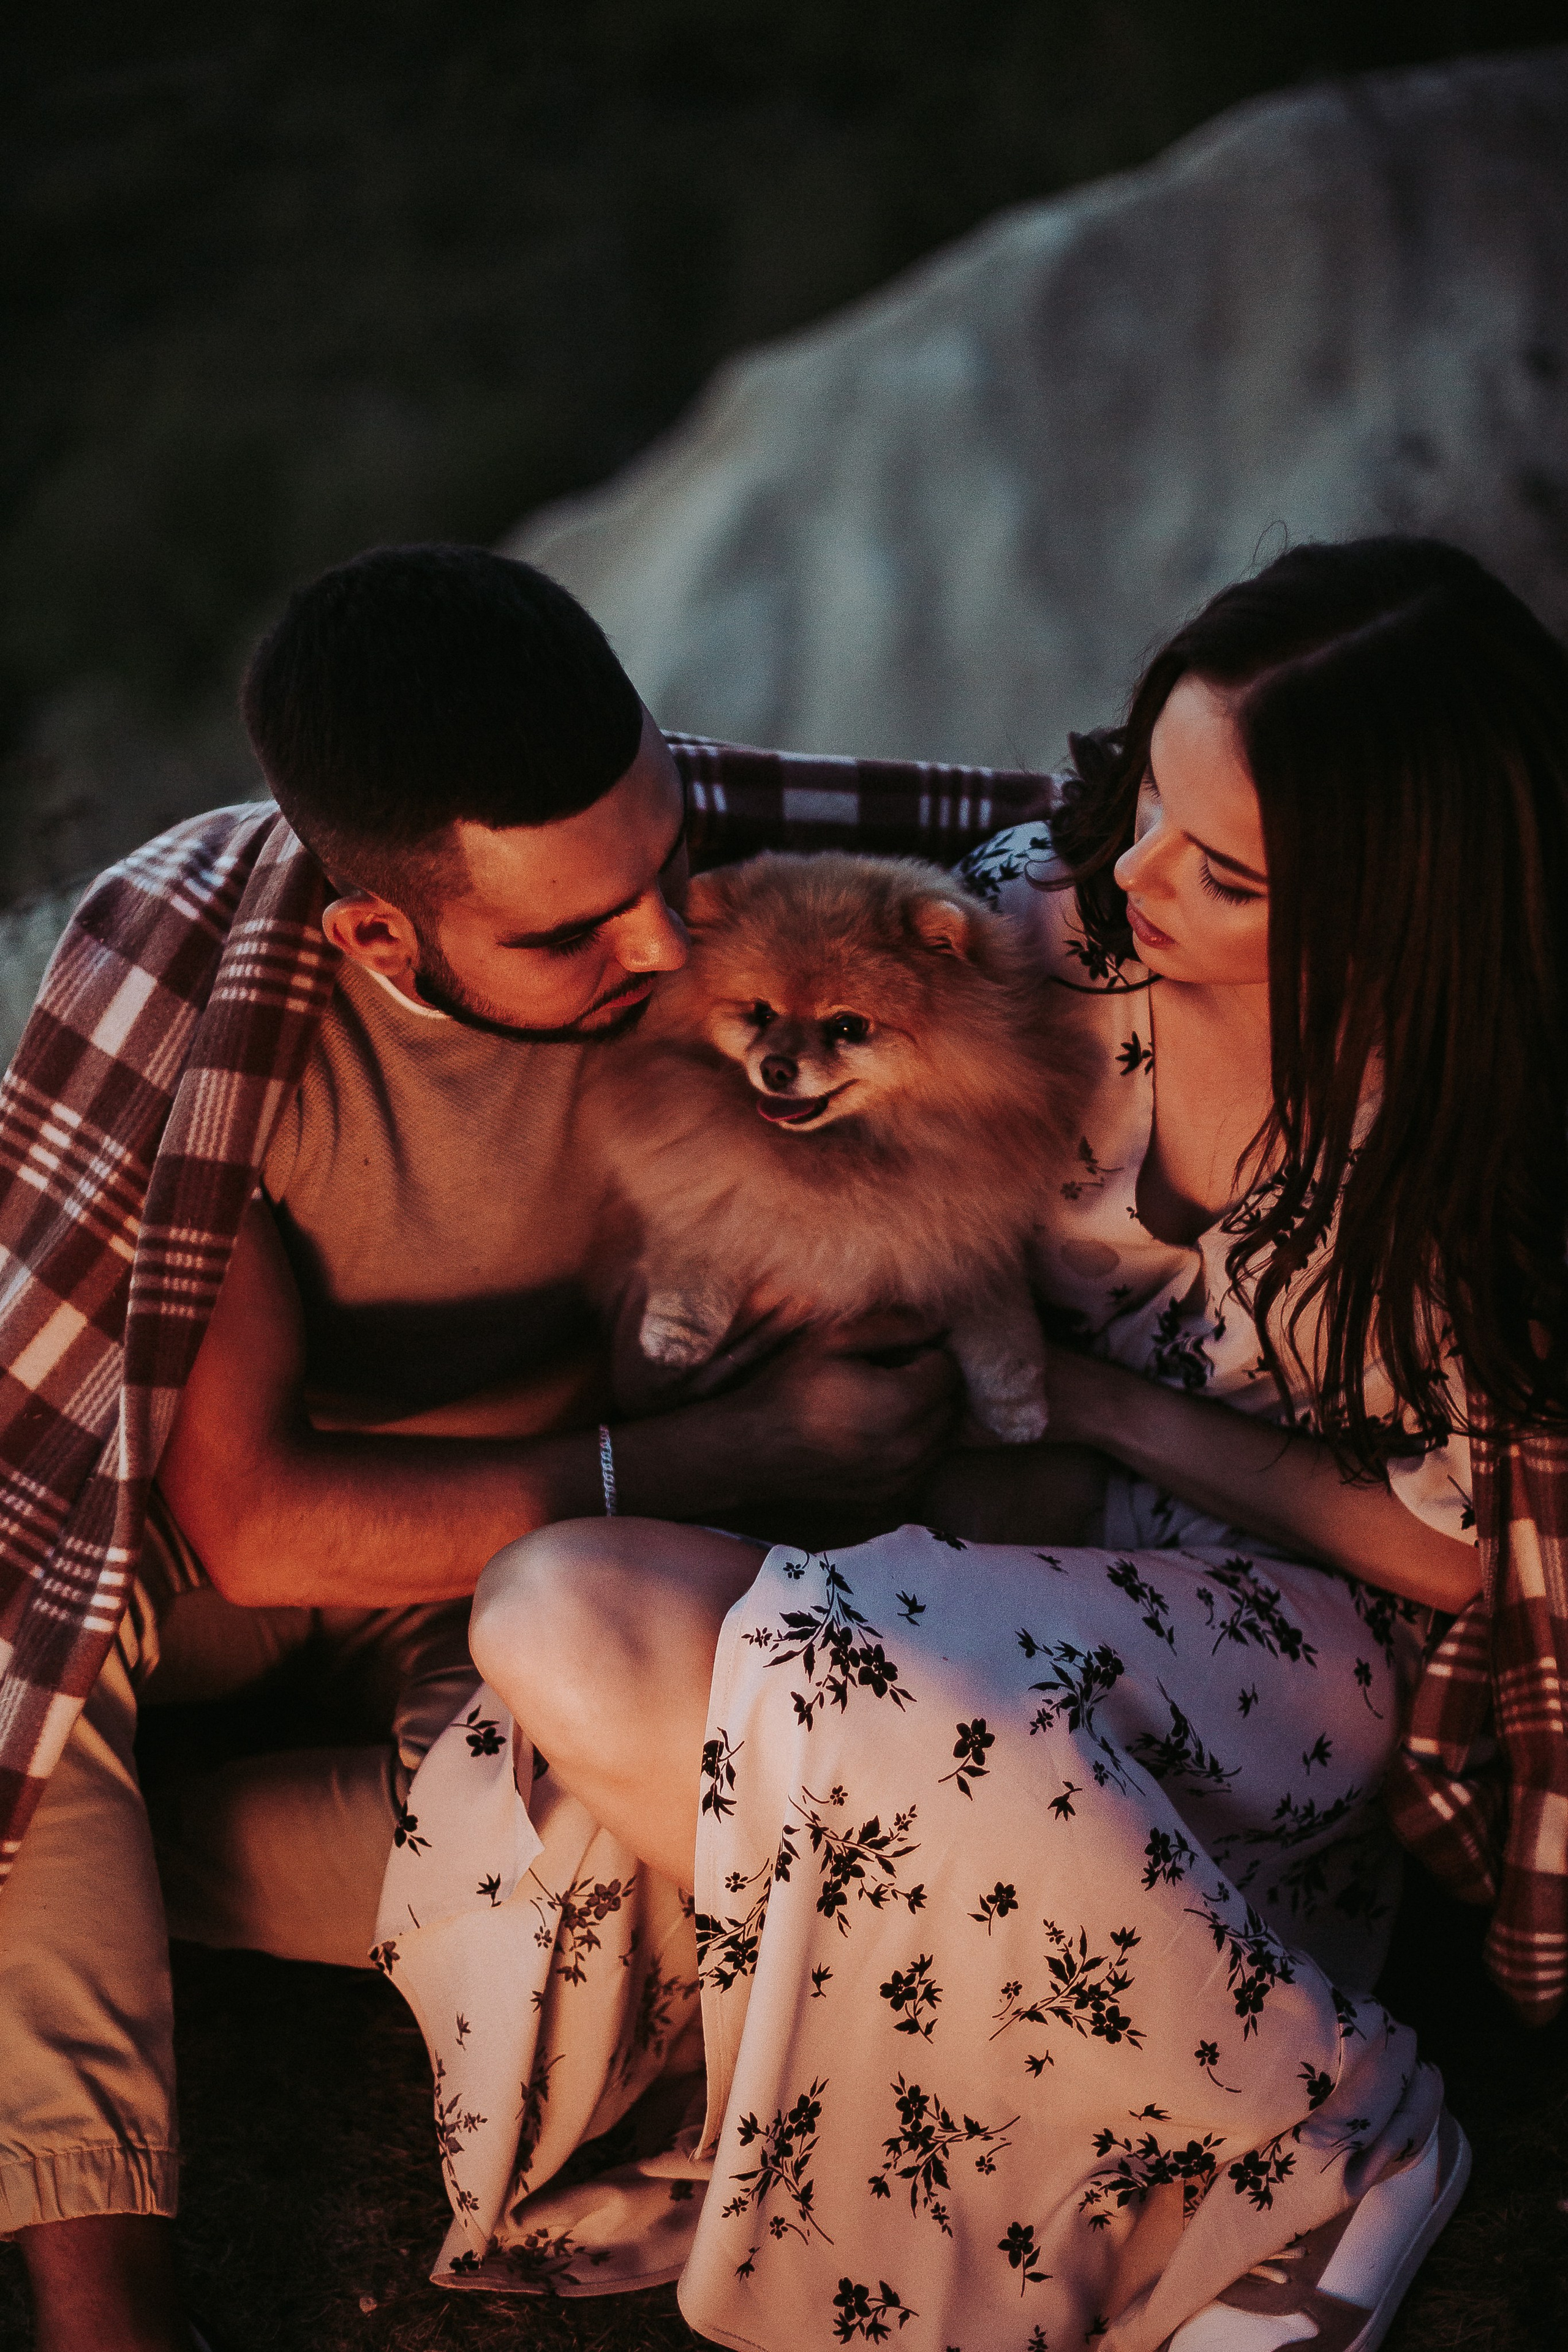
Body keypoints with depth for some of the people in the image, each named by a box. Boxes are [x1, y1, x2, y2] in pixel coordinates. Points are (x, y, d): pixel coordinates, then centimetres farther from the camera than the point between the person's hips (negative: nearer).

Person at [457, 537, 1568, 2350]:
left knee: (869, 1688, -37)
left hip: (1279, 1624, -5)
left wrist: (1099, 1410, -12)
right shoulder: (1053, 911, -8)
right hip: (1007, 1548, 5)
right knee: (562, 1617, -25)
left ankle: (1310, 2145, -14)